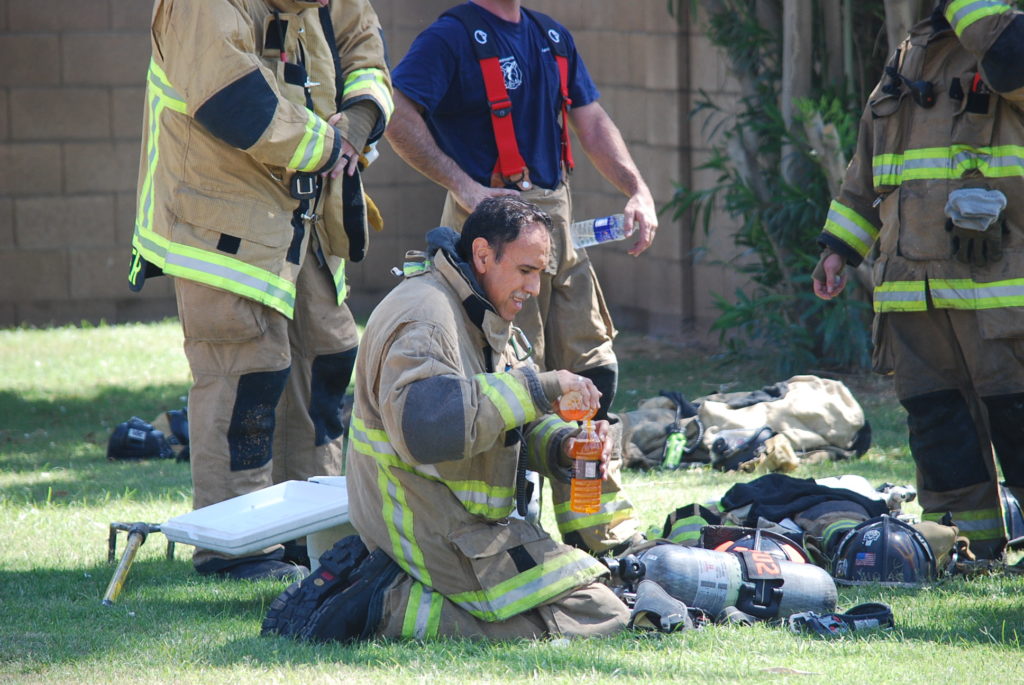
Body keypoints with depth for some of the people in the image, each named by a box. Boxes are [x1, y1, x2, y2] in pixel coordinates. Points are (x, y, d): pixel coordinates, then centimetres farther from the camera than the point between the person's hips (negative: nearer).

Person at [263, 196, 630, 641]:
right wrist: (537, 387, -30)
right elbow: (427, 426, -34)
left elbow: (518, 429, 17)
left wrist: (565, 444, -6)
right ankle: (394, 608, -13)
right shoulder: (425, 317, -18)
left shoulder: (483, 318, 17)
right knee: (598, 617, -13)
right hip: (439, 533, -10)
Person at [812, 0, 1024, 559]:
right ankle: (967, 549, 12)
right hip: (912, 285, 6)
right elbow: (866, 173, 26)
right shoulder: (910, 57, 20)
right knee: (937, 424, 5)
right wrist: (839, 248, 18)